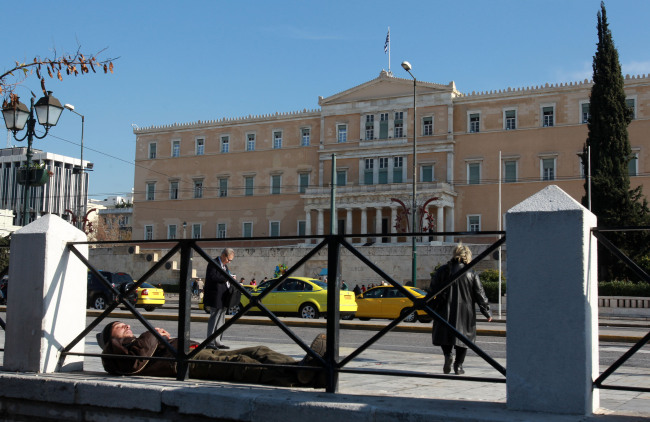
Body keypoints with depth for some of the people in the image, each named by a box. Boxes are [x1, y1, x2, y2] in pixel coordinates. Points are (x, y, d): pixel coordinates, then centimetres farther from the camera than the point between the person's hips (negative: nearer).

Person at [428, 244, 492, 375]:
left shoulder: (443, 271, 0)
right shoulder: (471, 275, -3)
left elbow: (432, 290, 2)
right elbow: (480, 295, 0)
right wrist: (487, 313, 9)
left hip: (445, 311, 1)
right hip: (465, 312, 0)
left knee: (444, 334, 14)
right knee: (463, 336, 11)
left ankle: (447, 354, -12)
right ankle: (458, 365, 8)